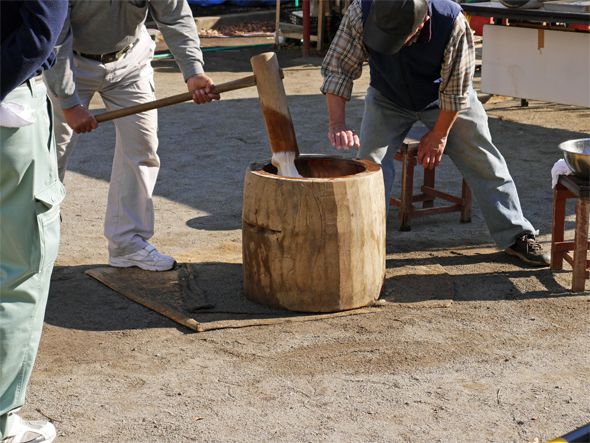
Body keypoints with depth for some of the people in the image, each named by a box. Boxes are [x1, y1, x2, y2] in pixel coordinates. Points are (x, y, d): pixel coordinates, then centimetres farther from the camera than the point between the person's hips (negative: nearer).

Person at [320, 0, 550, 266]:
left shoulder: (453, 24, -39)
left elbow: (455, 90, -24)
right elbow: (337, 69, -25)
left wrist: (439, 134, -14)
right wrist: (337, 124, -36)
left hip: (445, 99, -1)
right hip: (388, 99, 1)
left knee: (484, 161, 0)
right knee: (371, 163, -12)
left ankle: (516, 236, 13)